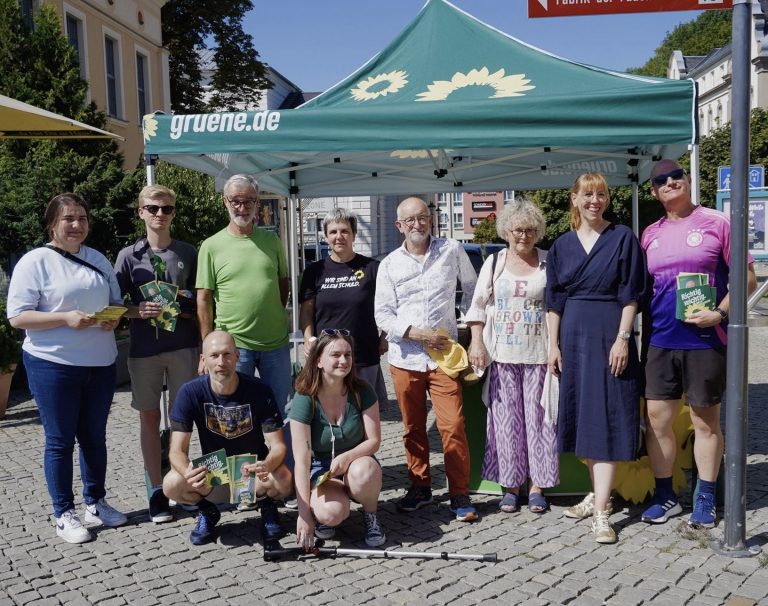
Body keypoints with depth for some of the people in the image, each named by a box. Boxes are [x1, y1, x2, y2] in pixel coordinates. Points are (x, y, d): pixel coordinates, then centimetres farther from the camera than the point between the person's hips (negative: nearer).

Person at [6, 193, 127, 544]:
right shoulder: (35, 262, -6)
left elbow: (116, 301, 18)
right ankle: (64, 514, 17)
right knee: (60, 440, 4)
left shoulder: (98, 260, 11)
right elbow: (17, 316, -11)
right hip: (53, 365, -5)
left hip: (100, 364, 5)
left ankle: (95, 503, 29)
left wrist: (114, 318, -5)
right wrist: (66, 319, -22)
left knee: (95, 436, 14)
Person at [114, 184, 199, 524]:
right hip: (144, 347, 0)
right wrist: (140, 311, -15)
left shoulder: (189, 253, 5)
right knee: (149, 417, 7)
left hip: (183, 346, 0)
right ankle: (157, 490, 16)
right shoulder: (129, 256, 2)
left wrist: (194, 326, -2)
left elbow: (201, 302, 10)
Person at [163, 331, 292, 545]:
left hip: (254, 473, -1)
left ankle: (268, 508, 5)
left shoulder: (259, 390, -17)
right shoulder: (190, 393, -16)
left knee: (283, 479, -33)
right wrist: (188, 473, -42)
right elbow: (177, 451, -18)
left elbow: (278, 446, -18)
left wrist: (267, 466, -43)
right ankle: (207, 512, 6)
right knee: (172, 484, -28)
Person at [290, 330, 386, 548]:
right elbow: (301, 460, -19)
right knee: (331, 513, -33)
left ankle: (370, 516, -3)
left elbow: (374, 440, -8)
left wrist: (346, 458, -29)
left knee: (363, 471, -36)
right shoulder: (304, 399, -17)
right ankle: (323, 516, 7)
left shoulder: (361, 392, -11)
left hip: (357, 461, 1)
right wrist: (305, 513, -22)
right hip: (321, 469, -1)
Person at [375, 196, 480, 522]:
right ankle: (420, 487, 26)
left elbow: (472, 287, 19)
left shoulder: (452, 250, 3)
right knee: (413, 429, 11)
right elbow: (382, 314, 1)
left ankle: (460, 495, 7)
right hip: (405, 358, 2)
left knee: (453, 427, -5)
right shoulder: (389, 264, 4)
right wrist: (416, 333, -11)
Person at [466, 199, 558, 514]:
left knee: (539, 419, 3)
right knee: (506, 420, 5)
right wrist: (477, 342, -2)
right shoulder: (494, 263, 7)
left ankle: (537, 485, 17)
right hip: (502, 356, 1)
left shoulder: (549, 263, 4)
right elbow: (478, 305, 8)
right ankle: (510, 485, 17)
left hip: (538, 355, -1)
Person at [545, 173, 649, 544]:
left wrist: (622, 338, -12)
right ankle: (598, 493, 26)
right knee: (581, 416, 9)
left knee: (606, 419, -6)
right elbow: (554, 301, 10)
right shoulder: (562, 246, 10)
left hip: (610, 337, -4)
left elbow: (631, 294, -3)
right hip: (573, 337, 4)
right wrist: (553, 345, 3)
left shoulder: (623, 238, 1)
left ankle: (600, 512, -4)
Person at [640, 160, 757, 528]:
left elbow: (747, 278, -3)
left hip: (705, 340, -4)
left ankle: (705, 500, 20)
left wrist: (720, 313, -16)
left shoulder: (716, 223, -2)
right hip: (661, 341, 4)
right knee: (656, 419, 5)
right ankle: (665, 497, 20)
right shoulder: (651, 234, 11)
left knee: (706, 421, 6)